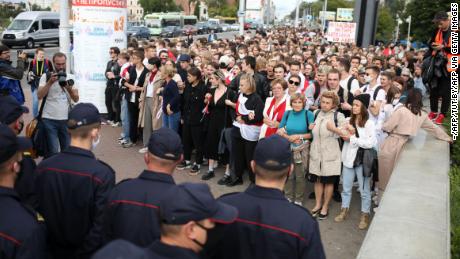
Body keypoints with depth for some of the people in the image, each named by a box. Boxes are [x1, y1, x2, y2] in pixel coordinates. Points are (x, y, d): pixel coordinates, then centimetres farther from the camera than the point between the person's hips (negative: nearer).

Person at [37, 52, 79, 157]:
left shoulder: (71, 77, 8)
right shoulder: (46, 76, 0)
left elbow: (76, 99, 0)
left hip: (66, 119, 3)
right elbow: (40, 96, -11)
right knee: (52, 151, -7)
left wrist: (69, 88, -17)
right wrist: (50, 82, -19)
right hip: (49, 120, -3)